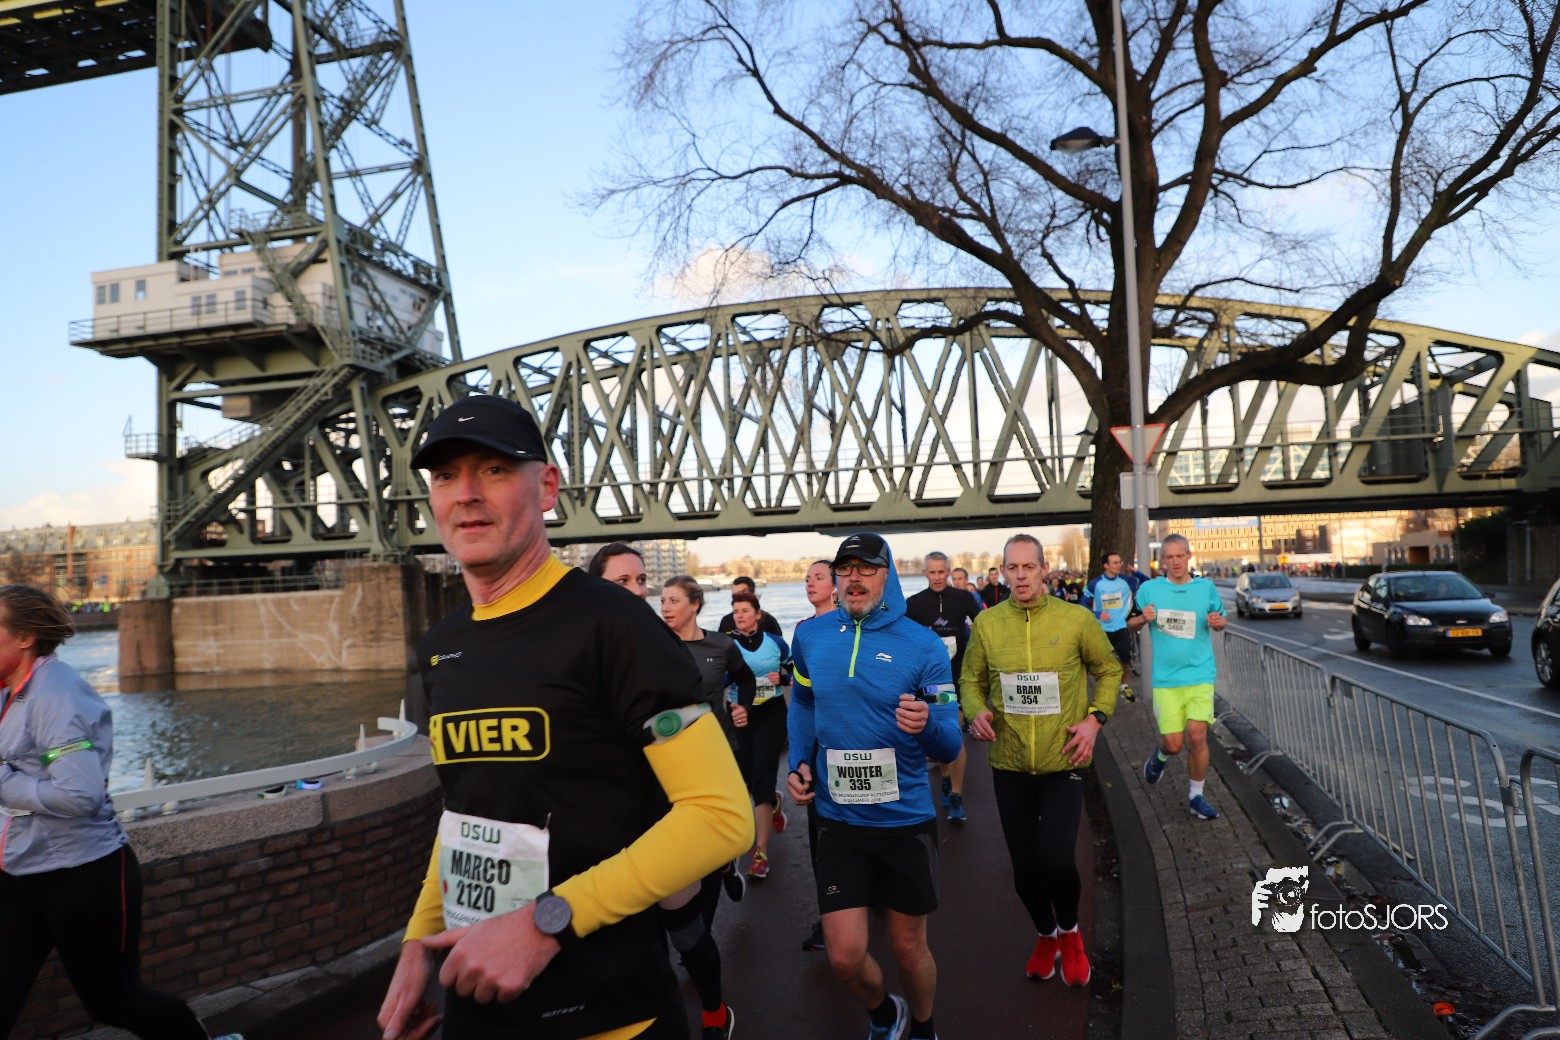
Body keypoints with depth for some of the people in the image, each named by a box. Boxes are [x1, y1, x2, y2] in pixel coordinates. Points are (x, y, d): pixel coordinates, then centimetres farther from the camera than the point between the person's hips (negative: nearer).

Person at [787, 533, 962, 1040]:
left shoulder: (923, 645, -11)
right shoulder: (810, 637, -3)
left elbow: (949, 746, -10)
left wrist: (927, 724, -33)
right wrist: (798, 763, 2)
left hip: (906, 821, -1)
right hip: (838, 821, 2)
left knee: (908, 947, 14)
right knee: (844, 956, 2)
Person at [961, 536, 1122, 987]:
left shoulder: (1076, 619, -7)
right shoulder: (987, 623, -3)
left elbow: (1109, 670, 7)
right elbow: (972, 679, 9)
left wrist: (1095, 718, -6)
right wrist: (976, 712, -10)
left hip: (1062, 764, -2)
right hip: (1009, 765, 2)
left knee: (1058, 861, -10)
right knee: (1025, 867, 11)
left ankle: (1069, 932, 24)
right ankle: (1045, 935, 41)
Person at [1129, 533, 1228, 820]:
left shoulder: (1206, 588, 4)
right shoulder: (1149, 589, 0)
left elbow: (1220, 619, 17)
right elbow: (1130, 624, 9)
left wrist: (1218, 621, -7)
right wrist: (1143, 618, -14)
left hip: (1200, 675, 1)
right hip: (1166, 678, -1)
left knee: (1197, 736, -9)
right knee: (1173, 743, -4)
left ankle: (1195, 796, 12)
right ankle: (1160, 755, 34)